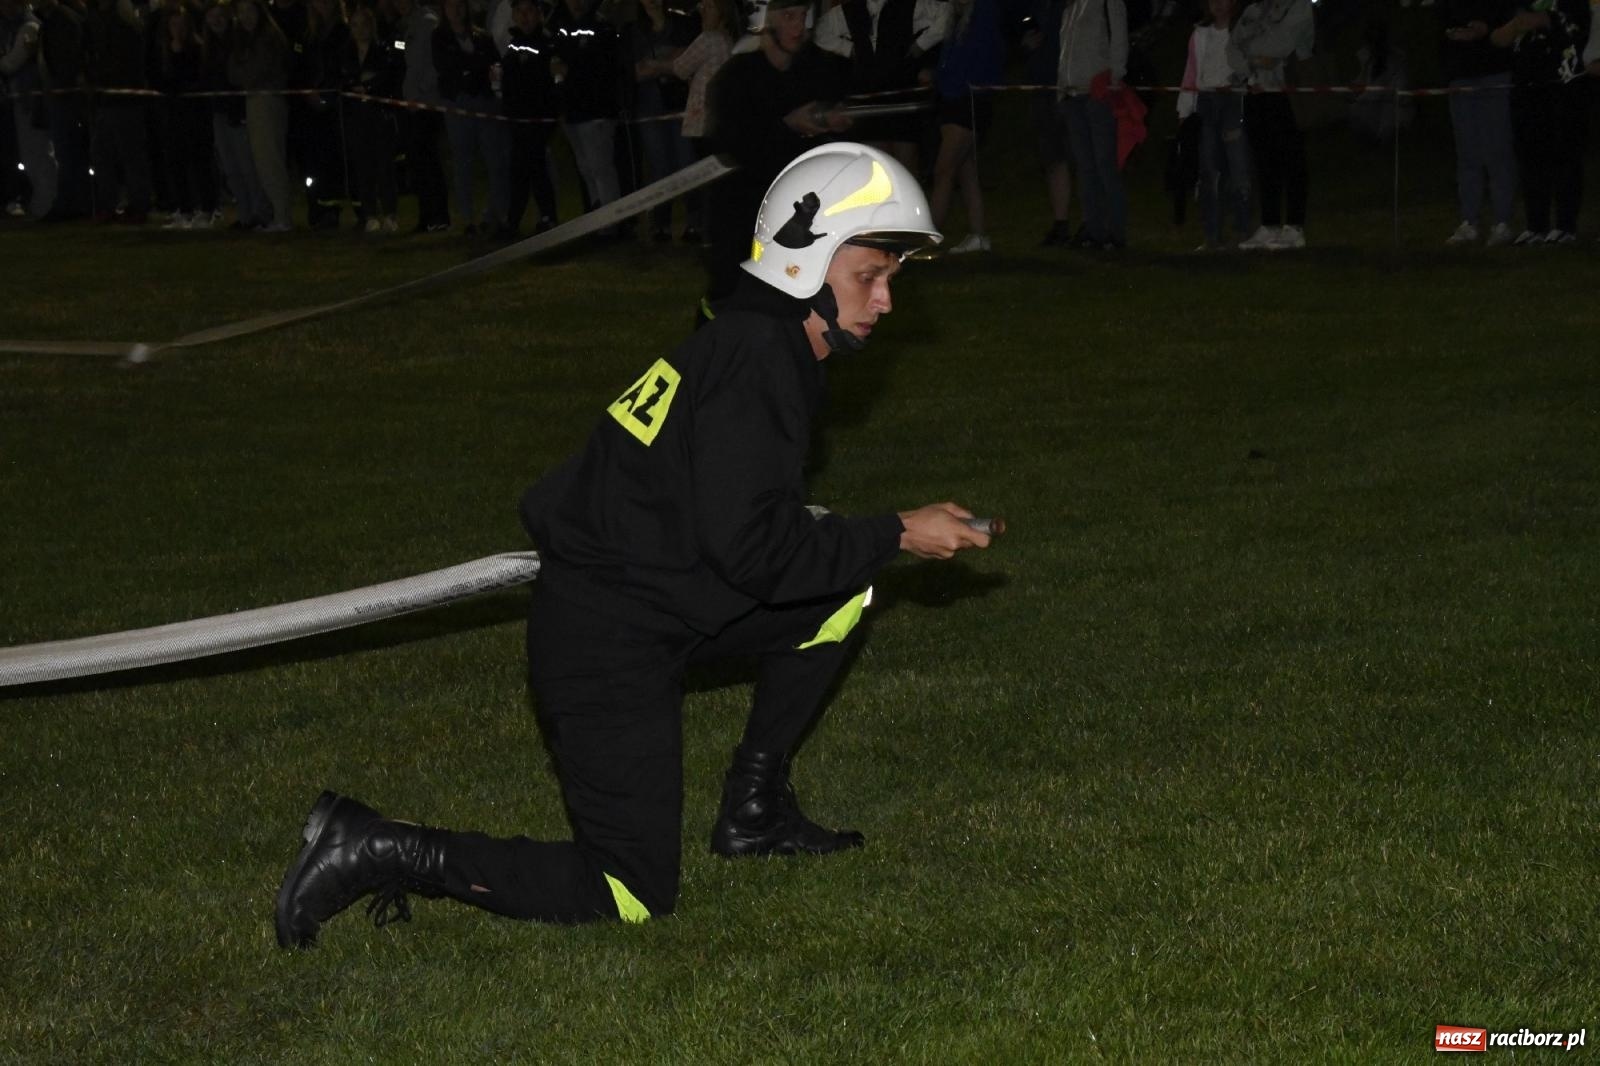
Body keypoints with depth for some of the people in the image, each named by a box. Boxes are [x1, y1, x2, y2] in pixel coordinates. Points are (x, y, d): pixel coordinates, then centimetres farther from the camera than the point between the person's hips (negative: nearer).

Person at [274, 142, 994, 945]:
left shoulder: (757, 345, 10)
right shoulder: (757, 361, -20)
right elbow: (755, 553, -23)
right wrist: (895, 535, -14)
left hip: (658, 599, 10)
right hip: (606, 643, -10)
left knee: (843, 599, 13)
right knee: (631, 897, -6)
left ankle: (753, 811, 20)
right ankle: (382, 853, -5)